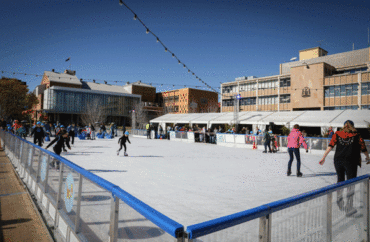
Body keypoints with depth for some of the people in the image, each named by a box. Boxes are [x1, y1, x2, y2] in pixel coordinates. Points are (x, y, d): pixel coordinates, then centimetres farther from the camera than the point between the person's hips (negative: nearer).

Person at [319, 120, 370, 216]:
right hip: (350, 161, -2)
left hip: (338, 160, 3)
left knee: (340, 180, 19)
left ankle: (340, 202, 30)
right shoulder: (356, 135, 4)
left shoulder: (337, 134, 7)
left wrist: (323, 157, -1)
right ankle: (349, 207, 0)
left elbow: (330, 146, -1)